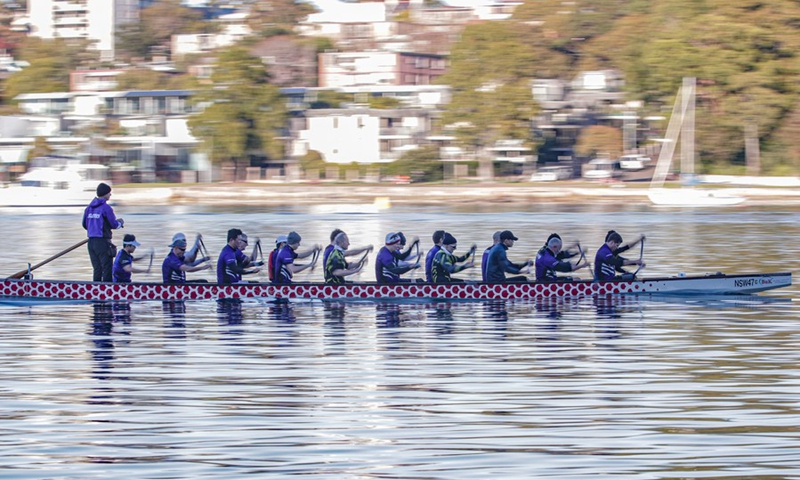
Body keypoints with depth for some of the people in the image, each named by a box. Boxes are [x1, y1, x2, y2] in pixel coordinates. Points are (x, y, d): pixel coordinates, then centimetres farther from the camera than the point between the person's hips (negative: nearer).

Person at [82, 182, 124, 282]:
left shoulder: (89, 207, 9)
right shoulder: (106, 208, -11)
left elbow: (85, 225, 14)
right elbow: (114, 225, -8)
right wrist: (120, 222, 13)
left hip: (91, 241, 7)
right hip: (103, 242, -7)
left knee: (97, 270, 13)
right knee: (107, 269, -2)